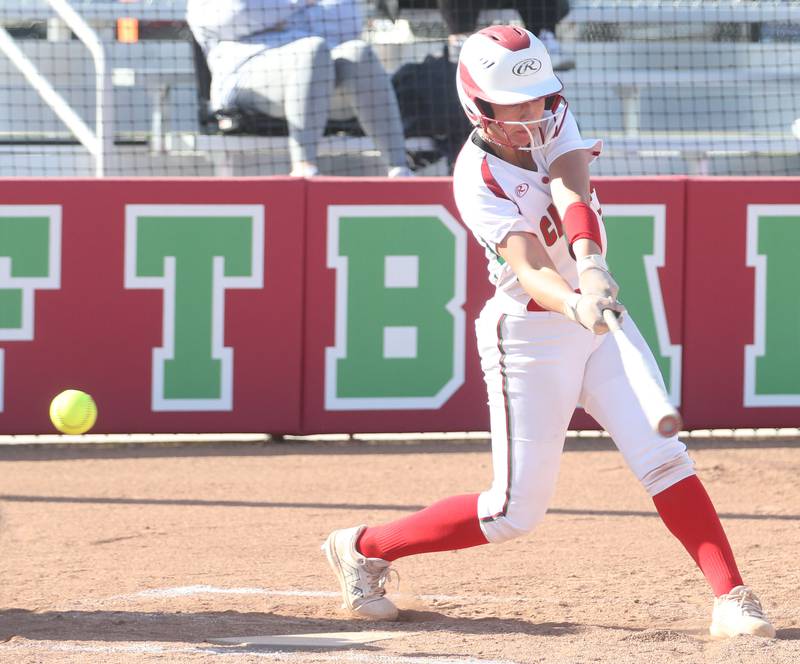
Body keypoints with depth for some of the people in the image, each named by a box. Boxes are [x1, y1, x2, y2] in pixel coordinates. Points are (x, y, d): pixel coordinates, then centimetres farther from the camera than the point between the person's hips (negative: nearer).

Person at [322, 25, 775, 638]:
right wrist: (575, 306, -53)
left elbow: (571, 193, -23)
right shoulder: (478, 179, -19)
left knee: (662, 456, -10)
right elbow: (530, 269, -32)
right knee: (516, 512, -2)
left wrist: (590, 262, -43)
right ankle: (365, 550, 15)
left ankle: (732, 599, -12)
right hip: (530, 331, -5)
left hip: (598, 312, 5)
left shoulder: (552, 121, -3)